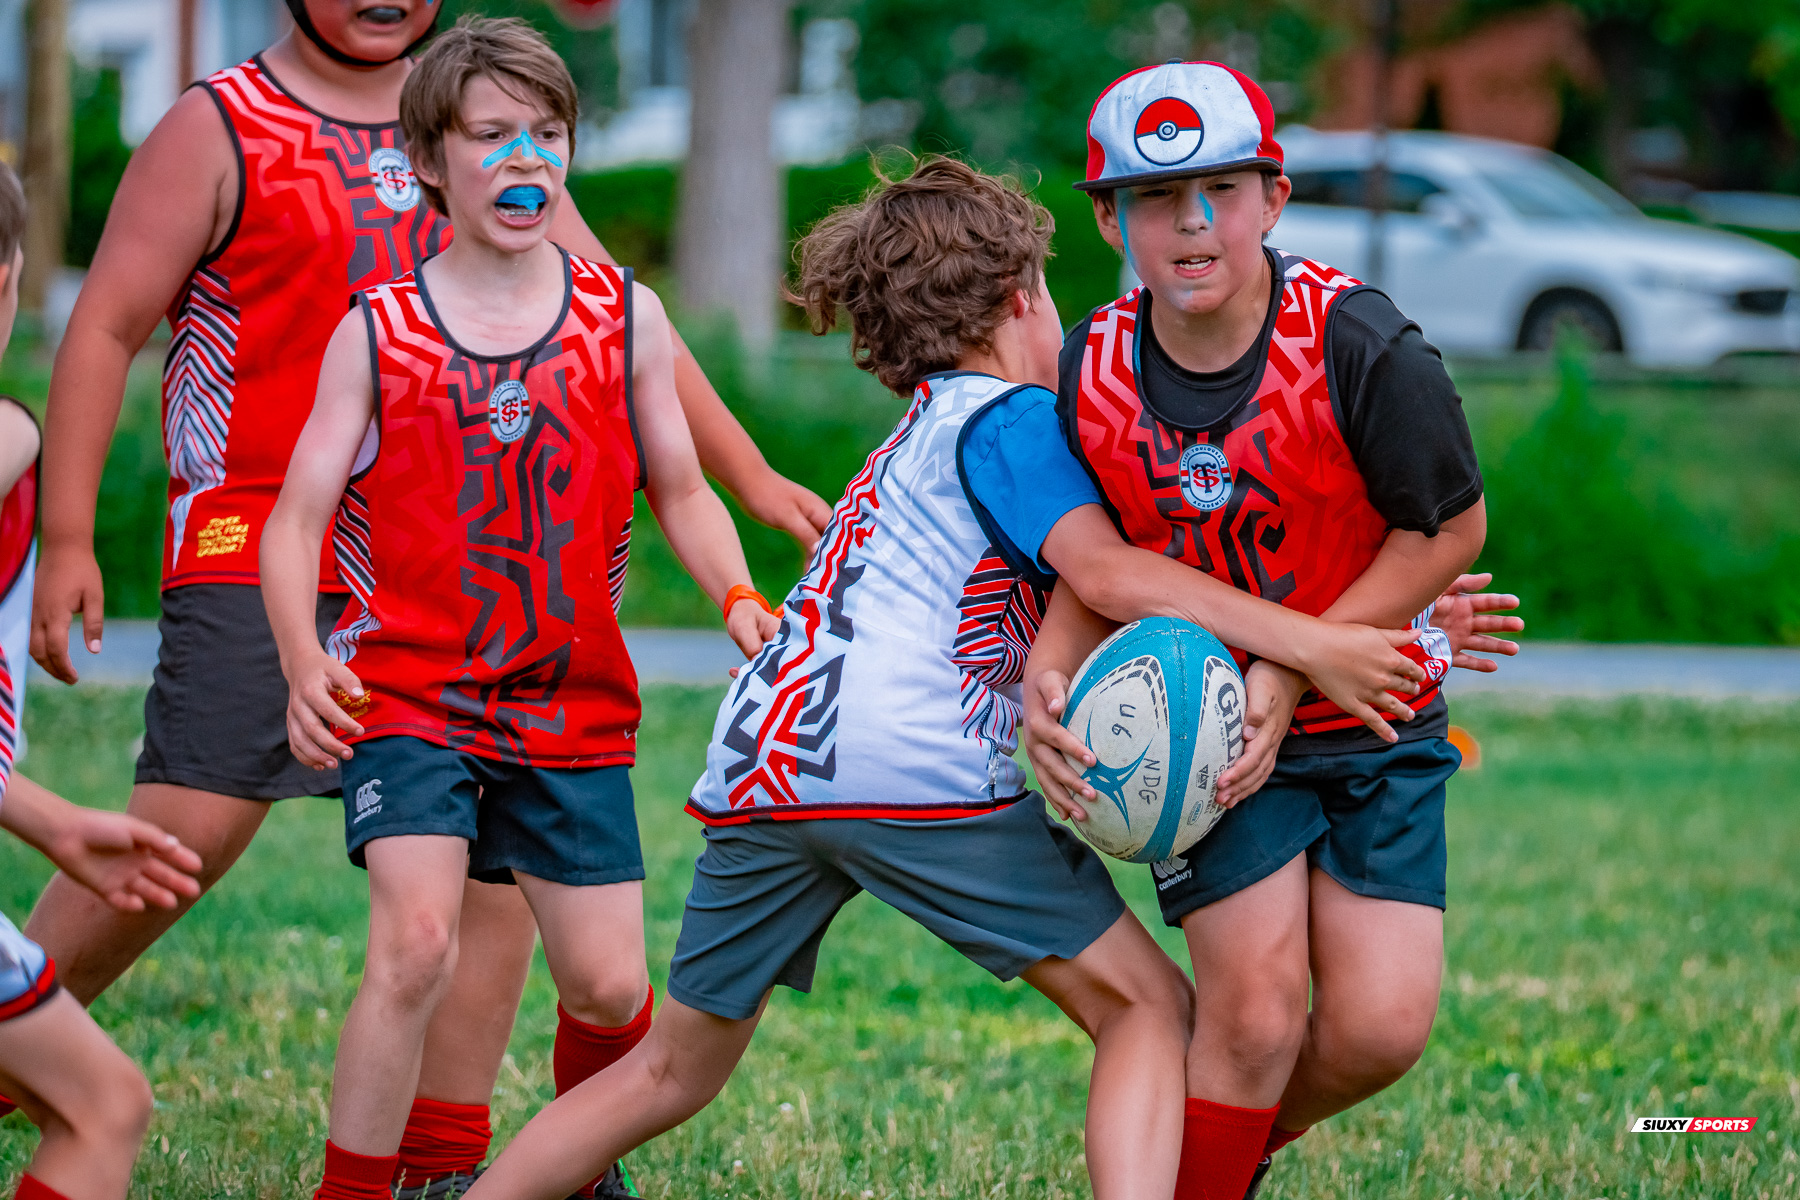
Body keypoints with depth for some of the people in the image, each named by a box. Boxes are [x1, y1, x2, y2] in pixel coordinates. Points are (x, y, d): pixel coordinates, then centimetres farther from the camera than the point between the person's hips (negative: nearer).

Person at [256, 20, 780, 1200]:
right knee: (416, 945, -23)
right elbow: (298, 518, -2)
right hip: (411, 693, -2)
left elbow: (681, 490, 12)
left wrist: (740, 600, -7)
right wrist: (306, 663, -19)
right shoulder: (380, 330, 0)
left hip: (573, 705, 2)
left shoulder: (623, 316, 5)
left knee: (610, 990, 2)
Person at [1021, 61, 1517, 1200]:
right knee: (1254, 1009, -14)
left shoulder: (1361, 346, -20)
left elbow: (1449, 529, -10)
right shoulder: (1091, 373, -9)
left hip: (1375, 721, 0)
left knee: (1379, 1026, -7)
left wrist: (1289, 670, -15)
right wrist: (1051, 678, -17)